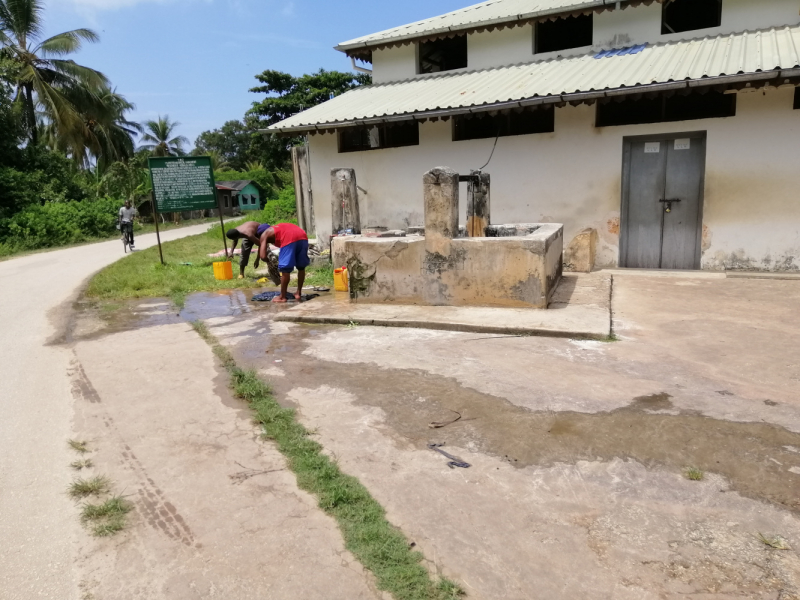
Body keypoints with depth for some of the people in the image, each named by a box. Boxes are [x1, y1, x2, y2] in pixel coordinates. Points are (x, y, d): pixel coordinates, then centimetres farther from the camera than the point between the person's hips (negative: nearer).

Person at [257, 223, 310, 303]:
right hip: (303, 236, 6)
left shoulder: (264, 234, 21)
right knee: (301, 267, 20)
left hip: (289, 238, -6)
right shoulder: (279, 228, 39)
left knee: (285, 269, 6)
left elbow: (263, 256, 8)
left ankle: (282, 297, 15)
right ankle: (299, 294, 28)